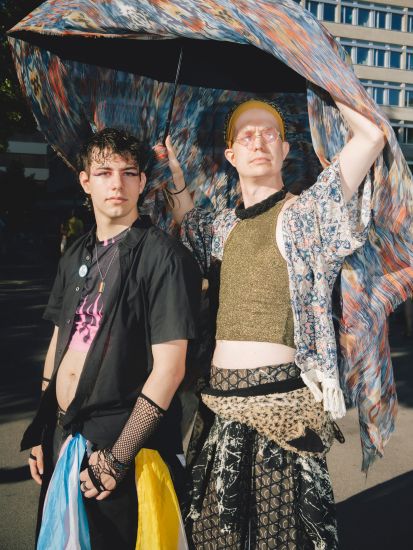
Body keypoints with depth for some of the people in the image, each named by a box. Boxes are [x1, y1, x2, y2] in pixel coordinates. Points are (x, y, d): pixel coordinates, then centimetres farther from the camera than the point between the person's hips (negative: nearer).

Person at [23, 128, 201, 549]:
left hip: (122, 443, -6)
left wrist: (119, 456, -16)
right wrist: (41, 427, 11)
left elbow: (169, 367, -17)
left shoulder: (163, 256, -13)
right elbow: (58, 343, 14)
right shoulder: (76, 256, 8)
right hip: (62, 436, 7)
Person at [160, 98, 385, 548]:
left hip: (279, 396, -5)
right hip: (221, 400, 6)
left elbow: (371, 135, -13)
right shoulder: (224, 227, 12)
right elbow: (187, 225, 33)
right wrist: (175, 173, 20)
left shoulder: (303, 214, -4)